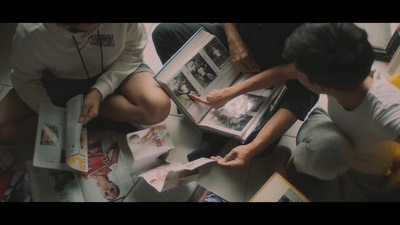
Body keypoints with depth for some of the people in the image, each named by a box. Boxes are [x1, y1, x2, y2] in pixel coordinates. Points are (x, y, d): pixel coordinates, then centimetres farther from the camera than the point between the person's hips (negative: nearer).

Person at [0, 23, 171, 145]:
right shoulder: (30, 33, -30)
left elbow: (131, 52, -16)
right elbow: (25, 79, -12)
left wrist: (100, 91, -28)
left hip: (115, 71, 0)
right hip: (59, 80, 1)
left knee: (158, 107, -29)